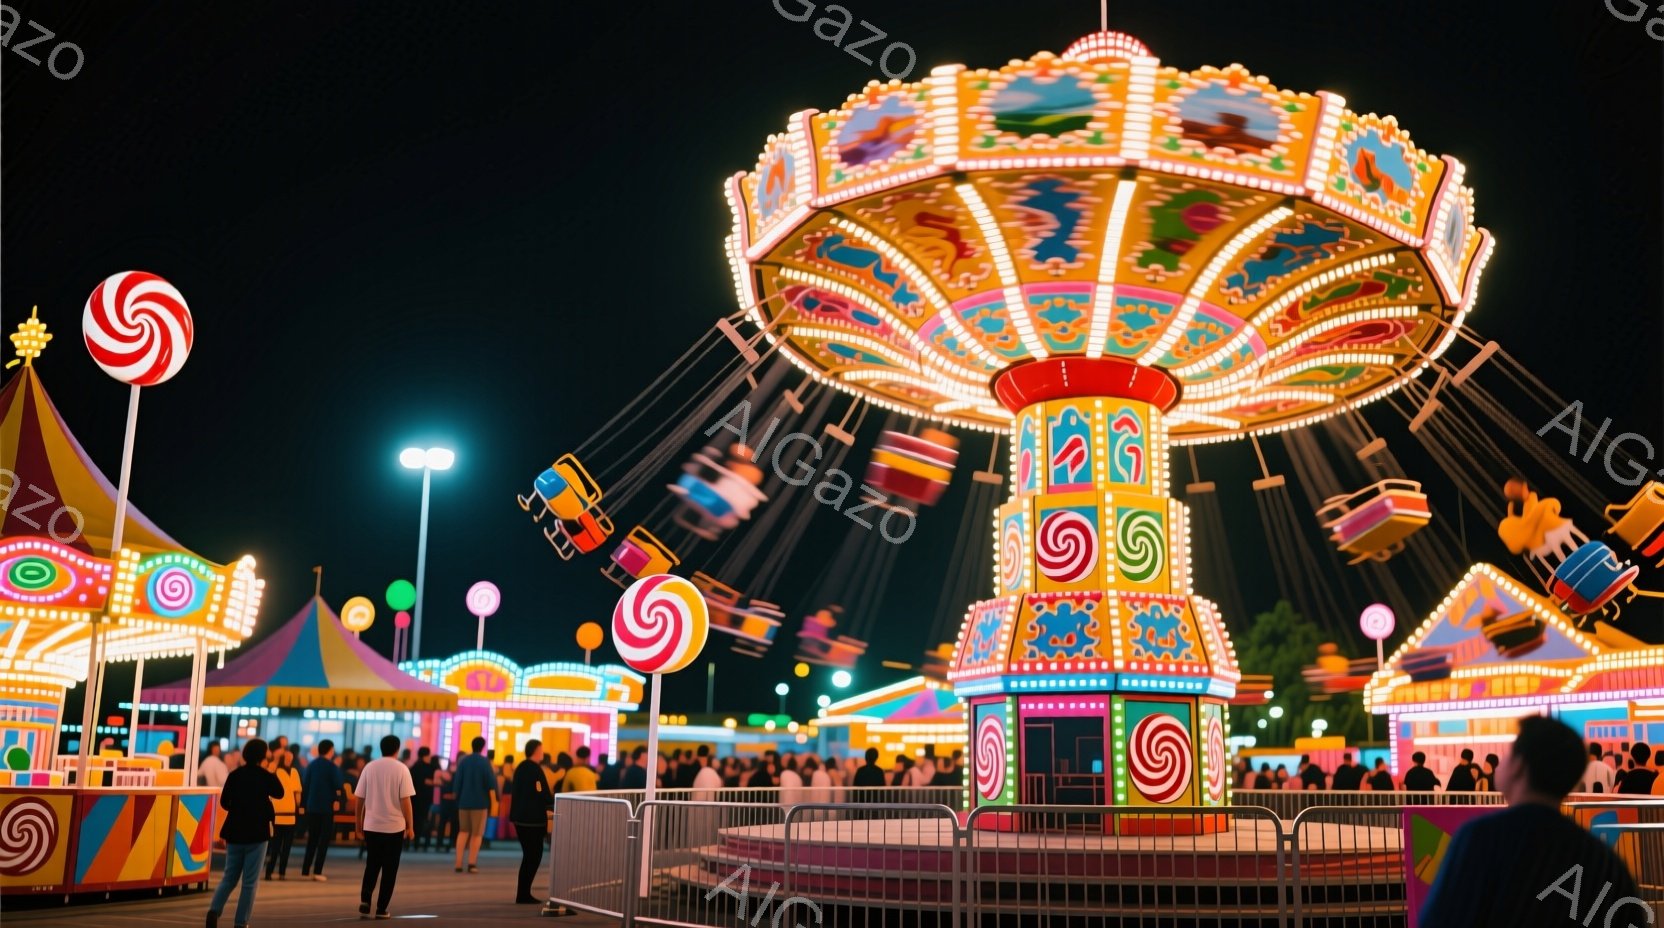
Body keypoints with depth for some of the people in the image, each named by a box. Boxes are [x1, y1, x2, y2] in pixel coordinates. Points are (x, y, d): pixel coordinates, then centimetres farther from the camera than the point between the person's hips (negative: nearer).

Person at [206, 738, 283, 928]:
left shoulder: (235, 775, -1)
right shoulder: (266, 776, -8)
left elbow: (224, 802, 4)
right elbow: (279, 793, 10)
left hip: (234, 832, 3)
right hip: (257, 833, -3)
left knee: (229, 877, 14)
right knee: (249, 881, 3)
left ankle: (215, 909, -7)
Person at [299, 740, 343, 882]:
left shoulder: (311, 765, 7)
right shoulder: (332, 766, -9)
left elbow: (304, 785, 8)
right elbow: (339, 786, -13)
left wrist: (305, 804, 14)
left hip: (311, 807, 5)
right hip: (326, 807, -5)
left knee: (312, 839, 13)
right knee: (324, 839, 1)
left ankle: (305, 871, 10)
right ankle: (317, 871, -5)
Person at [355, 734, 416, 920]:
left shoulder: (369, 767, 2)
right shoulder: (401, 769, -7)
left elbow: (360, 798, 2)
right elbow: (405, 800, -11)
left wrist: (359, 822, 14)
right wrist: (410, 826, -4)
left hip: (371, 825, 3)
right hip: (394, 827, -3)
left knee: (371, 866, 17)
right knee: (389, 869, 8)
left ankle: (365, 900, 0)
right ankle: (381, 909, 6)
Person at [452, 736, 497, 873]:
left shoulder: (463, 761, 4)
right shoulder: (484, 762, -7)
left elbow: (457, 783, 5)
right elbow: (490, 783, -12)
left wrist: (458, 798, 15)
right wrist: (493, 800, -7)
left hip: (464, 802, 4)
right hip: (480, 802, -4)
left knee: (463, 831, 13)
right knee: (477, 833, 5)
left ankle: (458, 863, 4)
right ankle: (472, 863, -2)